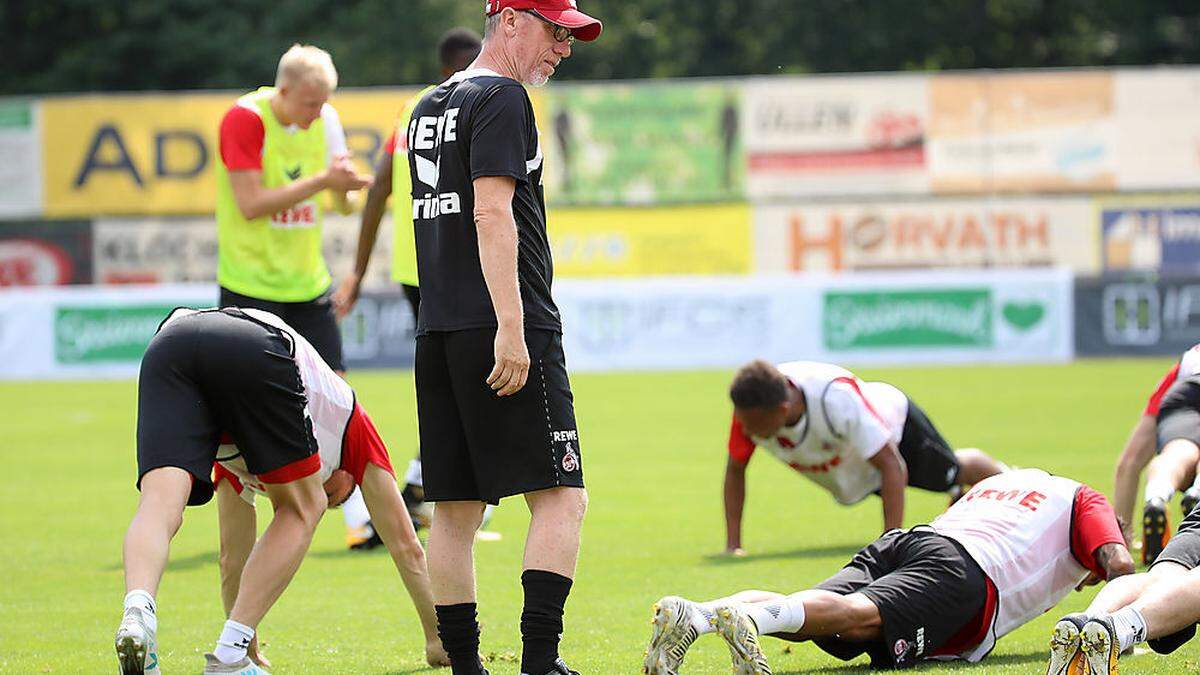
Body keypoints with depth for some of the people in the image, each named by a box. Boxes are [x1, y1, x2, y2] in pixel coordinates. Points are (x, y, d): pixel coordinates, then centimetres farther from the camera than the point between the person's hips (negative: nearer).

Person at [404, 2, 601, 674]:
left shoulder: (431, 107, 21)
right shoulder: (501, 98, -7)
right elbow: (492, 214, -17)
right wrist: (511, 329, -22)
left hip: (437, 334, 9)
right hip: (498, 328, -9)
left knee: (455, 509, 7)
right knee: (561, 496, -8)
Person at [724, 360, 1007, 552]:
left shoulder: (837, 398, -51)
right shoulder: (750, 410, -39)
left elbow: (892, 465, -44)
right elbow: (736, 469, -22)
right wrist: (732, 544, -28)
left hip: (894, 422, -4)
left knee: (954, 472, 23)